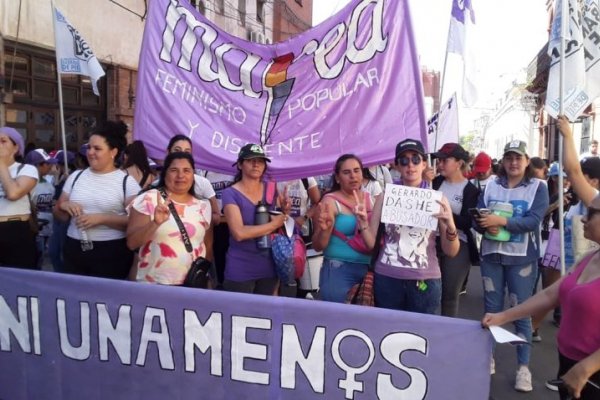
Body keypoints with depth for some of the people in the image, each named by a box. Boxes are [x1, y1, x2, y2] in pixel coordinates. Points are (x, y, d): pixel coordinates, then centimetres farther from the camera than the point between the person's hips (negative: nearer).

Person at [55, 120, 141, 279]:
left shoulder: (127, 182, -5)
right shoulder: (76, 177, 9)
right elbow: (58, 213, 16)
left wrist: (101, 218, -19)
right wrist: (64, 205, -6)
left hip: (112, 253, -4)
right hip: (74, 250, 4)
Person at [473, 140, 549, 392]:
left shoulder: (538, 187, -1)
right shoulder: (491, 186, 6)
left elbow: (534, 221, -15)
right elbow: (478, 218, 3)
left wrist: (502, 221, -26)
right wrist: (485, 226, -20)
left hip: (522, 259, -2)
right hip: (491, 255, 3)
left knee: (521, 312, 3)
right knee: (491, 309, 11)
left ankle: (523, 367, 15)